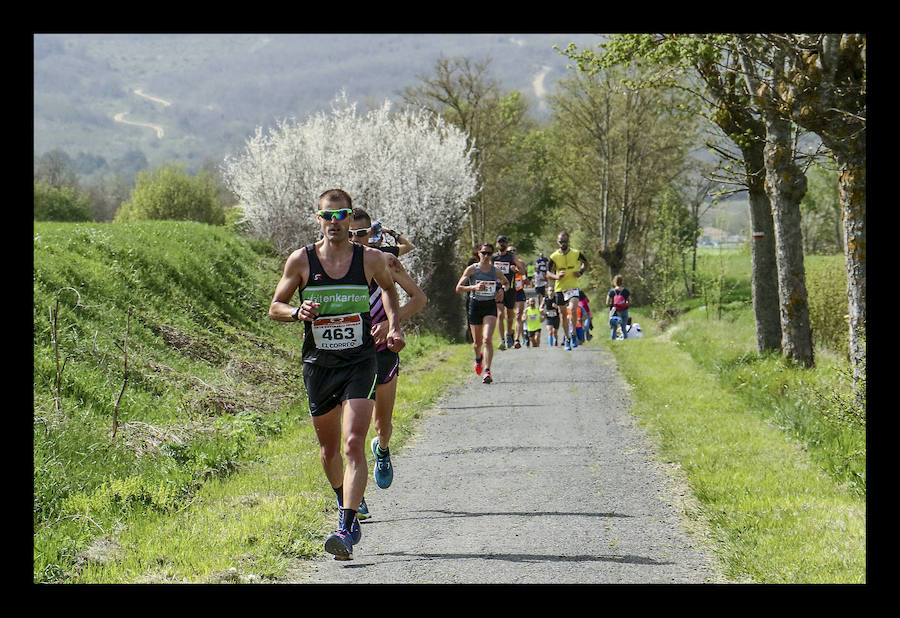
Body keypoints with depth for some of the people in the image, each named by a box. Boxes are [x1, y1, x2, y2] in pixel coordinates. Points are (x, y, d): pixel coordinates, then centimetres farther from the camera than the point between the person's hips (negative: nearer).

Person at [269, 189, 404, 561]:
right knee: (329, 447, 15)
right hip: (318, 364, 2)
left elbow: (389, 288, 21)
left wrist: (394, 326, 7)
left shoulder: (371, 260, -1)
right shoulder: (301, 261, -1)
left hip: (360, 363, -2)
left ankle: (346, 530, -22)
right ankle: (345, 503, 43)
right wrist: (297, 313, -14)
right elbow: (275, 308, 7)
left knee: (353, 444, -16)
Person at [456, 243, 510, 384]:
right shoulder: (472, 269, -3)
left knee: (487, 339, -18)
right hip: (474, 306, 0)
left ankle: (487, 371, -19)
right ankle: (478, 358, 46)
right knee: (477, 342, 11)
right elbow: (458, 288, -7)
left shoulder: (496, 271, 4)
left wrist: (503, 290, 1)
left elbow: (506, 283, 24)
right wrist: (474, 287, -22)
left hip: (490, 306, 0)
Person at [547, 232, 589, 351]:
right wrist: (557, 276, -19)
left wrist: (581, 272, -3)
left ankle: (574, 335, -7)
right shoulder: (554, 256, -3)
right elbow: (548, 273, 1)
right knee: (563, 314, 8)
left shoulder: (576, 253, -2)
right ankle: (567, 339, 22)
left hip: (573, 287, -2)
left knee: (573, 310, -23)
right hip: (560, 288, 2)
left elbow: (586, 263, 16)